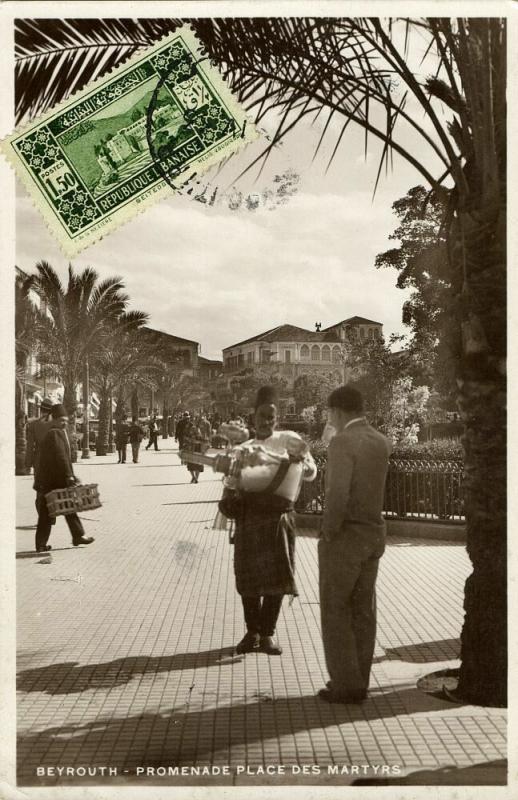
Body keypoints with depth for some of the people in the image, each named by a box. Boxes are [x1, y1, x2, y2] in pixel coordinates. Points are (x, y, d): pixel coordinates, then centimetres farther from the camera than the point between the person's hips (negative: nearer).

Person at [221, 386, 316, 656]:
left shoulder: (288, 440, 6)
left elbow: (311, 473, 5)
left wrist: (302, 462, -16)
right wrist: (227, 499, -7)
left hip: (278, 514, -2)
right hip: (249, 514, 2)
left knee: (277, 573, 2)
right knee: (248, 574, 5)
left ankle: (267, 633, 16)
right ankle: (252, 631, 21)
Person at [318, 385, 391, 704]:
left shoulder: (342, 442, -19)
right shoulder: (382, 443, 7)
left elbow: (337, 495, -30)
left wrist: (328, 533, -14)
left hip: (344, 537, -7)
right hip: (373, 535, 8)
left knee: (335, 612, 4)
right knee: (362, 610, 13)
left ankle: (345, 685, 7)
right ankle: (358, 683, 19)